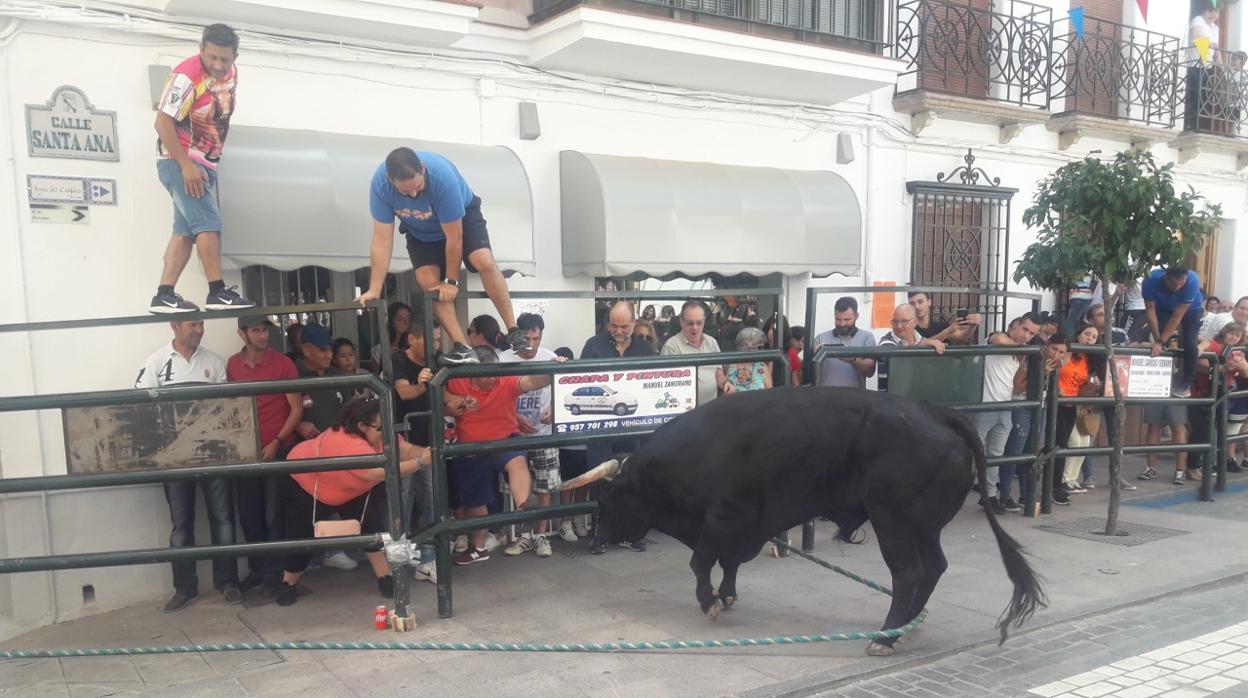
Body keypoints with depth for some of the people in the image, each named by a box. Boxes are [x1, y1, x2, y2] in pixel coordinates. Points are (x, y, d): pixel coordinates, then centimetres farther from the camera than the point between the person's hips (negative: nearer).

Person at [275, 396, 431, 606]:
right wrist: (421, 462, -59)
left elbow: (406, 450, -31)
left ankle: (385, 578, 0)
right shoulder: (347, 443, -47)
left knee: (371, 525, -8)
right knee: (303, 536, 2)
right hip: (307, 484, -6)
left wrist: (427, 452, -50)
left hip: (350, 489, 6)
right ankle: (288, 585, 27)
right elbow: (382, 472, -57)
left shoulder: (380, 434, -22)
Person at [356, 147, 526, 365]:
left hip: (462, 217, -3)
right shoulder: (380, 184, -31)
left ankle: (513, 331, -18)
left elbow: (453, 237, -29)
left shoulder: (442, 176, -40)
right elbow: (382, 241, -26)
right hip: (420, 231, 3)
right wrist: (374, 291, -28)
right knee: (428, 281, -17)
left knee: (484, 262, -26)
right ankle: (462, 347, -14)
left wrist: (451, 280, -20)